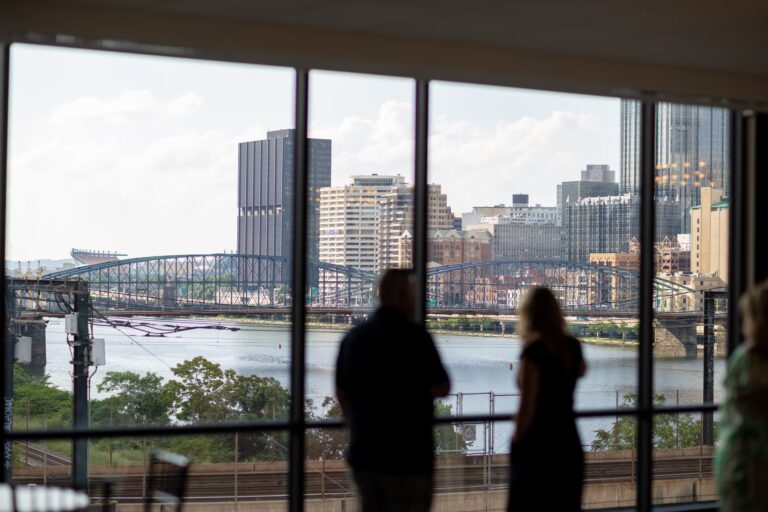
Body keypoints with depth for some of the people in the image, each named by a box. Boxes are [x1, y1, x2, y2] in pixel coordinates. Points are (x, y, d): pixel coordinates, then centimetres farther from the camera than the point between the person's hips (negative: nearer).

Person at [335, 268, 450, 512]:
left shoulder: (353, 337, 6)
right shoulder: (414, 336, -14)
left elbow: (341, 393, 13)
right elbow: (441, 388, -10)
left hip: (363, 454, 6)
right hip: (407, 455, -6)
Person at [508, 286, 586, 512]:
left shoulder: (533, 352, -15)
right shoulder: (572, 346, 4)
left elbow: (527, 407, -16)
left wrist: (516, 441, -2)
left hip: (537, 445, -6)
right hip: (569, 444, 6)